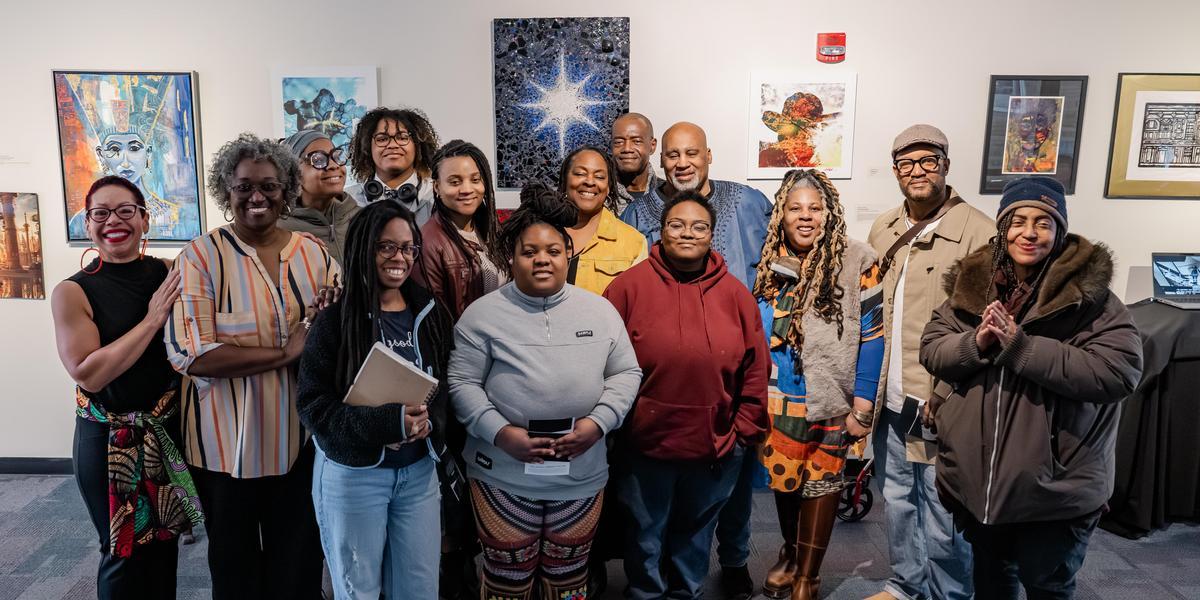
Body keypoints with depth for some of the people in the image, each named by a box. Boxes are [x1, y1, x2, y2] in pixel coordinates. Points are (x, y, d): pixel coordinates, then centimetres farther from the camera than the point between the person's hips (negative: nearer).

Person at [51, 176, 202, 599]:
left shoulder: (169, 275, -1)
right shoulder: (72, 292, -10)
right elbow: (88, 374, -18)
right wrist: (153, 318, -19)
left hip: (169, 430, 3)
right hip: (108, 440, -3)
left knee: (164, 543, 15)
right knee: (125, 552, 10)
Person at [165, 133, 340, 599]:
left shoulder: (315, 255, 3)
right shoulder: (201, 256, -7)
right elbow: (189, 354, -16)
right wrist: (285, 354, -20)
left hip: (301, 439, 3)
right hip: (228, 443, -2)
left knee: (299, 561, 16)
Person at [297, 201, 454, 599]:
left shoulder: (431, 313, 3)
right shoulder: (336, 320, -10)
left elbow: (447, 385, 7)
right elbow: (313, 404, -13)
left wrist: (430, 421, -14)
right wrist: (386, 422, -25)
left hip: (419, 470, 4)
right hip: (352, 473, -3)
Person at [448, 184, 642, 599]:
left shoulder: (600, 311, 3)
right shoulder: (483, 314, -5)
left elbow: (626, 373, 5)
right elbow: (461, 383, -5)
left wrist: (598, 422, -11)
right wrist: (500, 432, -18)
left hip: (581, 476, 2)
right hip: (503, 477, -2)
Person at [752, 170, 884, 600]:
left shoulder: (857, 262, -9)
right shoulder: (768, 262, 1)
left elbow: (871, 336, -7)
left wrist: (863, 406, -10)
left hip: (829, 400, -2)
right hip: (776, 399, 3)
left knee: (821, 481, 10)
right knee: (784, 479, 13)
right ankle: (790, 553, 38)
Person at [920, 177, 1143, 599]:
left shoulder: (1088, 292, -13)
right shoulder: (972, 283, 0)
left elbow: (1119, 371, -23)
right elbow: (930, 348, 1)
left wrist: (1020, 344, -26)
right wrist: (976, 342, -20)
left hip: (1054, 489, -4)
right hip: (975, 480, 4)